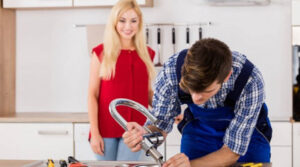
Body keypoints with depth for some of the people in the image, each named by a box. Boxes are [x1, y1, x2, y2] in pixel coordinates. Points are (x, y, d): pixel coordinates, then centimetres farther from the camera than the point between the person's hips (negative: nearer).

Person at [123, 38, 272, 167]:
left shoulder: (250, 81, -38)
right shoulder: (172, 70, -32)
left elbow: (232, 152, -30)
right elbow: (161, 122, -16)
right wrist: (144, 134, -39)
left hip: (247, 135, -1)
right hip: (198, 132, 2)